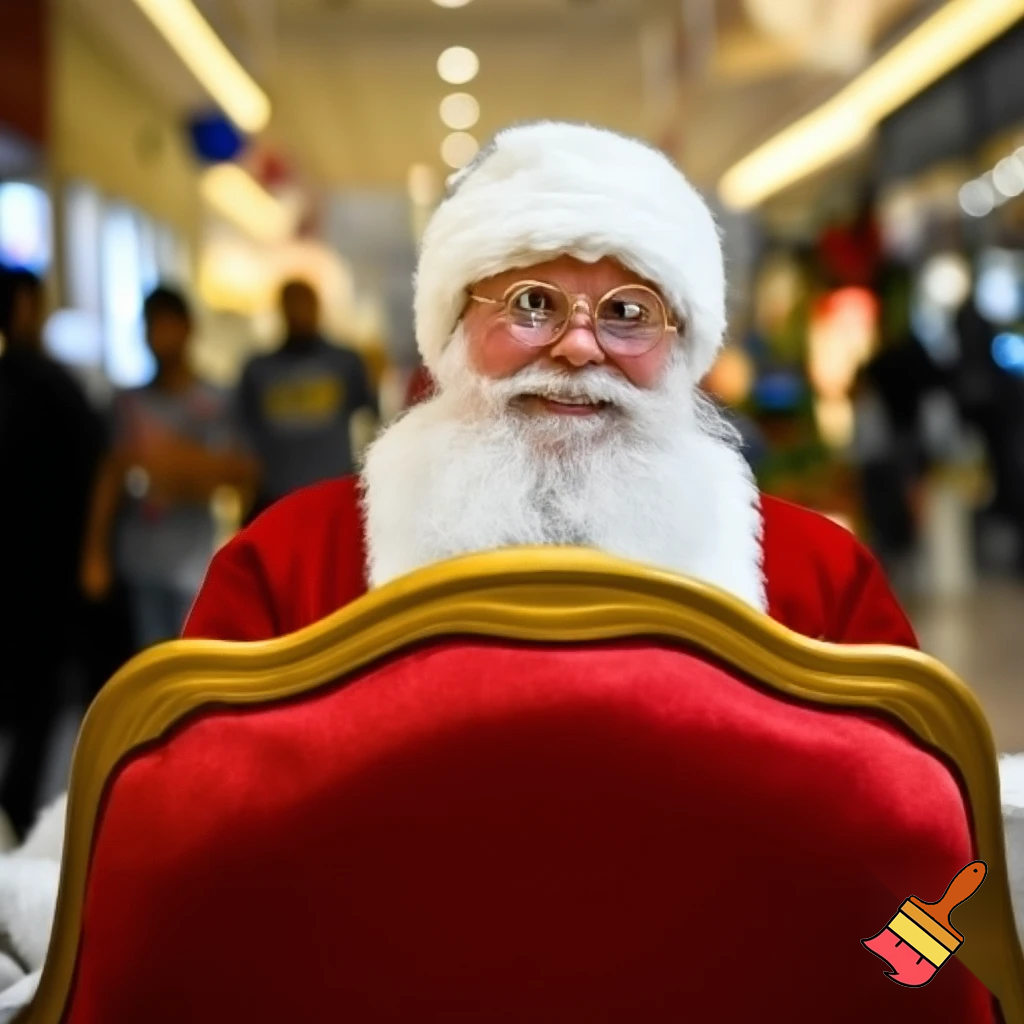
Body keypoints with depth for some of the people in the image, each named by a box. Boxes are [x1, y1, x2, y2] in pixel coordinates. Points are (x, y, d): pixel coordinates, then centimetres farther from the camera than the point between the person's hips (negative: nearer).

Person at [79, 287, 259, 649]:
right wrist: (96, 553, 6)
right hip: (141, 561, 3)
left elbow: (245, 473, -9)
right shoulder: (128, 403, 9)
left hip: (191, 561, -3)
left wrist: (180, 460, -21)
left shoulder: (211, 404, -2)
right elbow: (111, 478, 8)